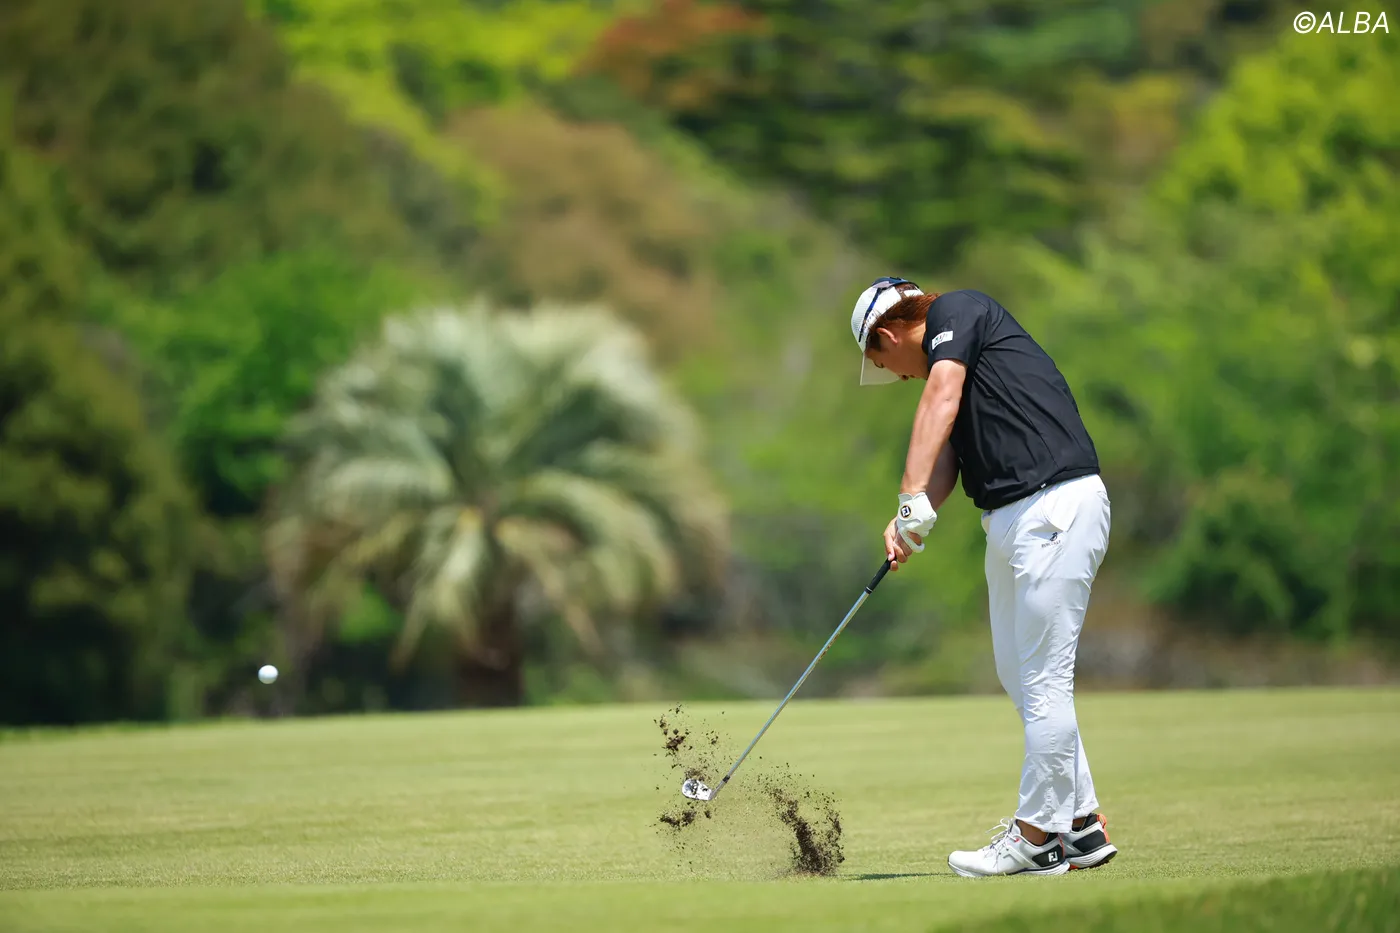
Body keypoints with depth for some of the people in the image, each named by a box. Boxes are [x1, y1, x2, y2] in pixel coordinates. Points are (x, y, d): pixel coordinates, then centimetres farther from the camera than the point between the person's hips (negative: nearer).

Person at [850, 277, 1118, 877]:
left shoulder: (958, 311, -2)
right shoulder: (948, 361, 23)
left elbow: (942, 400, -19)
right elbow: (945, 457, 10)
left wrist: (913, 500, -26)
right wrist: (910, 523, -9)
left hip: (1055, 506, -10)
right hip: (1009, 522, 10)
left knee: (1042, 680, -5)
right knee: (1019, 676, 15)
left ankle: (1037, 836, 1)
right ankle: (1082, 826, 23)